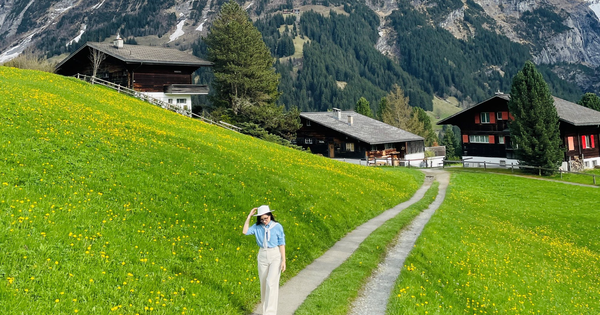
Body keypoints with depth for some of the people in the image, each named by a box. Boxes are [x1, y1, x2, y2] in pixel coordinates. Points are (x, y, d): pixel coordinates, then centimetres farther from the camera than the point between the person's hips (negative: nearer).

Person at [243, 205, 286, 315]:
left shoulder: (277, 227, -9)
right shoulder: (257, 227, -1)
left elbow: (281, 244, -6)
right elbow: (245, 231, -12)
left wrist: (283, 260, -9)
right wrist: (249, 216, -10)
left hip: (275, 256, -4)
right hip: (262, 256, 4)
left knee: (271, 283, -14)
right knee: (264, 284, 10)